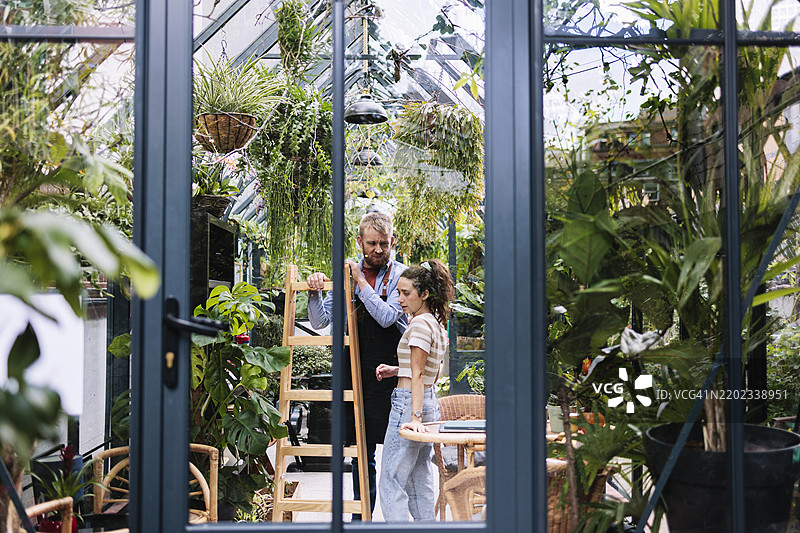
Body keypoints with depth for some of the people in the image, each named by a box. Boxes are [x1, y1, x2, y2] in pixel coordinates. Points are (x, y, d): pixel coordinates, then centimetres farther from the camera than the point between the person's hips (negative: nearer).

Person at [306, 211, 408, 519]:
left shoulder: (400, 274, -3)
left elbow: (386, 317, -17)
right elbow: (320, 322, 8)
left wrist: (361, 282, -15)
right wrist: (314, 292, -9)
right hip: (358, 375, 4)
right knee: (361, 451, 10)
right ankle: (360, 517, 22)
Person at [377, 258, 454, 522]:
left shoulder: (420, 324, -14)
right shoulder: (438, 324, 14)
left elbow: (417, 376, -20)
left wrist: (415, 417, -23)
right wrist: (398, 370, 14)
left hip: (408, 403, -10)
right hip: (430, 403, 10)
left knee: (391, 483, -5)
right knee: (420, 483, 14)